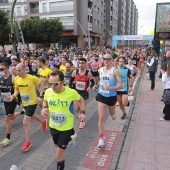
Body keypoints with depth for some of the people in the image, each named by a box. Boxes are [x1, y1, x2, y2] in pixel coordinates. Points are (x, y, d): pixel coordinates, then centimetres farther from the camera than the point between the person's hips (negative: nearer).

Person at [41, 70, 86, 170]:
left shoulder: (71, 92, -24)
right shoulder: (48, 92, -15)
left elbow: (81, 100, -1)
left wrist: (82, 112, -12)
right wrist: (44, 108, -11)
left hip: (66, 128, -4)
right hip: (53, 126, 4)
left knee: (59, 157, 4)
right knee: (58, 147, 28)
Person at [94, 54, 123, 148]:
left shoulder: (115, 71, -16)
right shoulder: (100, 70, 0)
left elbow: (121, 85, -21)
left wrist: (110, 88, -34)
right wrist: (97, 85, 5)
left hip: (111, 96, -2)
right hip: (101, 95, 2)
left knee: (112, 113, 24)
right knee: (101, 118, -4)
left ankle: (113, 113, 64)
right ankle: (101, 138, 5)